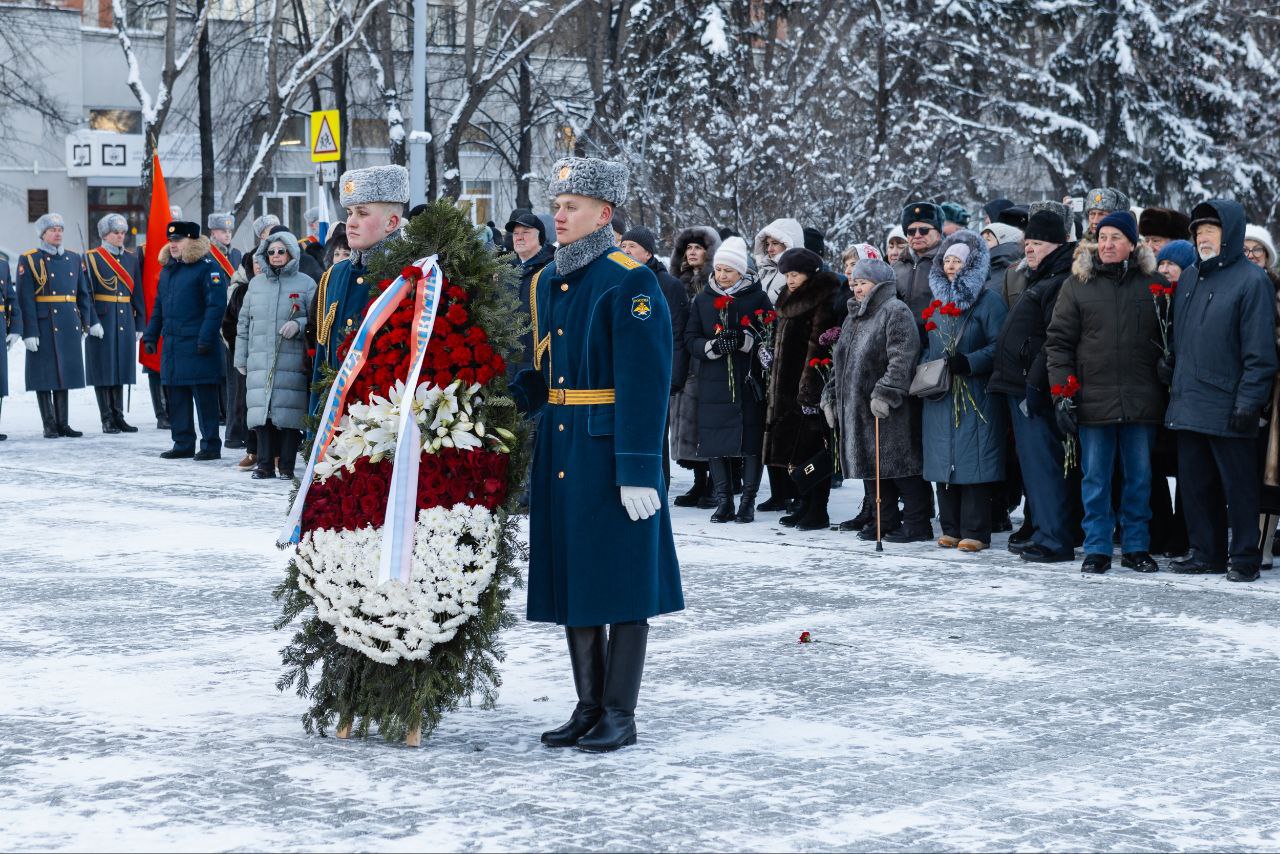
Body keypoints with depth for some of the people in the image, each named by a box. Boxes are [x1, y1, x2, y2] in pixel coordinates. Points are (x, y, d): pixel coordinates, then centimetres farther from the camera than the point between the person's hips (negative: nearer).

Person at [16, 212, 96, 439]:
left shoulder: (74, 259, 11)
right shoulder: (29, 260, -3)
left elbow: (84, 293, 15)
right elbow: (25, 299, -9)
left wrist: (91, 322, 9)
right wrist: (29, 332, -14)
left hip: (69, 326, 5)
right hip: (43, 326, -5)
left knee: (64, 372, 8)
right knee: (45, 375, -1)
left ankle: (62, 423, 12)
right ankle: (49, 425, 4)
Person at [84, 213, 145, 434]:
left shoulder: (132, 259, 11)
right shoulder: (91, 258, -3)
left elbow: (137, 294, 12)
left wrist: (139, 325, 8)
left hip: (125, 322, 4)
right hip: (102, 321, -4)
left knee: (121, 367, 8)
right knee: (103, 369, -1)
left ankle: (118, 417, 14)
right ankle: (107, 419, 4)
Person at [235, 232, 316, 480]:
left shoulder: (305, 284, 4)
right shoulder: (256, 283, 16)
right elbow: (243, 323, 19)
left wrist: (298, 325, -17)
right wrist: (240, 359, 15)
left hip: (292, 361, -3)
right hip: (259, 362, 3)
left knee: (289, 411, -6)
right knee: (262, 410, -2)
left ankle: (287, 466, 1)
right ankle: (265, 463, 5)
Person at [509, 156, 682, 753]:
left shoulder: (630, 282, -11)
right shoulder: (546, 283, 12)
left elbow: (644, 384, -16)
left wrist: (639, 471, -21)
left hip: (611, 451, -8)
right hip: (560, 450, 8)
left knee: (621, 581, 0)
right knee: (572, 576, 11)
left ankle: (620, 715, 8)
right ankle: (589, 708, 21)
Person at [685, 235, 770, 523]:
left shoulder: (758, 298, 1)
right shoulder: (703, 300, 9)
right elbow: (690, 340, 7)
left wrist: (743, 340, -18)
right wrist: (713, 345, -13)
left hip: (750, 382, -2)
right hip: (714, 383, 2)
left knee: (752, 440, 0)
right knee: (715, 442, 2)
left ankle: (748, 500, 8)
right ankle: (723, 500, 10)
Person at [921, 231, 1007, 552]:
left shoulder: (988, 302, -4)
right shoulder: (938, 302, 18)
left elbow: (999, 346, -11)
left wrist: (969, 363, -22)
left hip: (975, 397, -7)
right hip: (940, 396, 7)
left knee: (974, 462, -7)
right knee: (944, 462, 6)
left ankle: (975, 531, -4)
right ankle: (951, 528, 13)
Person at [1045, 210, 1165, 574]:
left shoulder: (1154, 284, 5)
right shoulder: (1077, 285, 4)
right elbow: (1059, 341, 3)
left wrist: (1168, 384, 2)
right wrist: (1063, 393, -4)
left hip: (1141, 401, 0)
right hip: (1093, 400, 0)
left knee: (1139, 477, 8)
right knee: (1095, 479, 4)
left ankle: (1136, 547, 18)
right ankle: (1097, 550, 12)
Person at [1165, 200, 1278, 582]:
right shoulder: (1189, 278, 14)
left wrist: (1248, 401, -17)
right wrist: (1171, 373, 10)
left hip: (1227, 408, -7)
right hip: (1188, 404, 7)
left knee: (1238, 486, 0)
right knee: (1195, 483, 11)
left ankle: (1245, 558, 7)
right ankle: (1206, 553, 21)